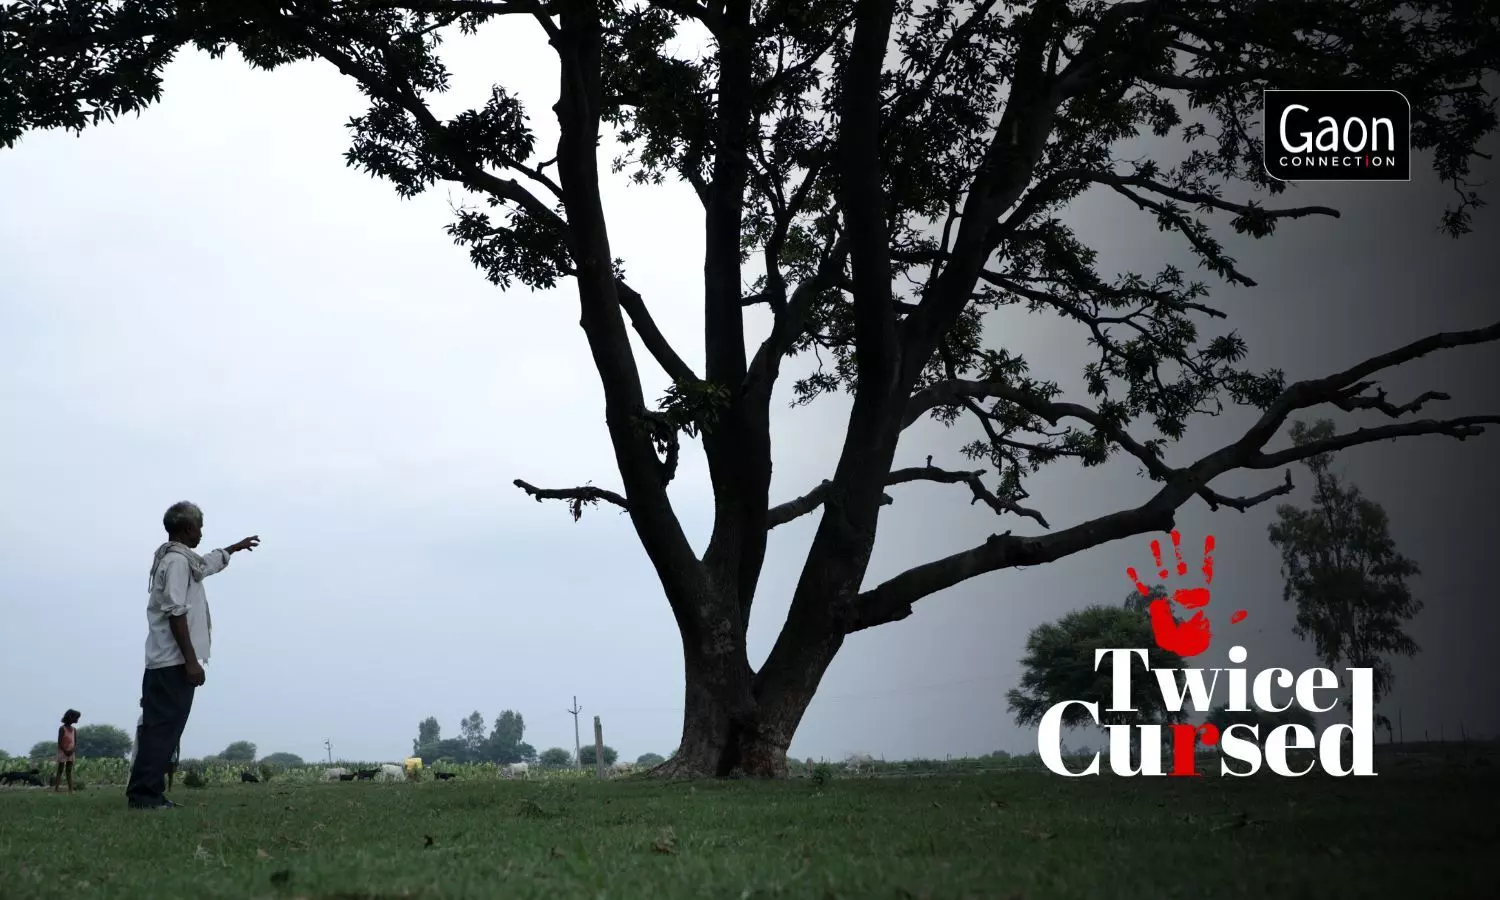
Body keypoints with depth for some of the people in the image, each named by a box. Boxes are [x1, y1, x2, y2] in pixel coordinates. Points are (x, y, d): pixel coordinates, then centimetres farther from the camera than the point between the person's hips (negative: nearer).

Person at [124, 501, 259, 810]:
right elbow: (176, 613, -19)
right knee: (163, 728, -11)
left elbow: (213, 560, 42)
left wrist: (238, 546, 59)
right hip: (174, 663, -10)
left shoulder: (183, 559, 19)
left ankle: (146, 792, 9)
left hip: (165, 662, 10)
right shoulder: (177, 561, -11)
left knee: (161, 728, 9)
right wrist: (191, 660, -22)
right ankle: (145, 793, -14)